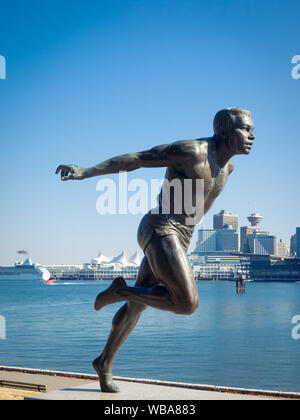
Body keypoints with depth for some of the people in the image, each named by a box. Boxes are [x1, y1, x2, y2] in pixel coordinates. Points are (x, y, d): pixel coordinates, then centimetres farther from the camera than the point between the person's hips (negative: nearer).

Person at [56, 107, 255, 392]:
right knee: (188, 303, -22)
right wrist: (84, 172, -20)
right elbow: (135, 159, -16)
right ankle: (121, 291, -4)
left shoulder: (228, 166, 11)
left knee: (138, 305, 16)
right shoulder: (191, 151, -15)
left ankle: (105, 363, 30)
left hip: (180, 238, 9)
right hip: (159, 231, -9)